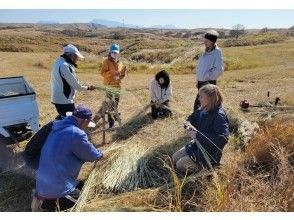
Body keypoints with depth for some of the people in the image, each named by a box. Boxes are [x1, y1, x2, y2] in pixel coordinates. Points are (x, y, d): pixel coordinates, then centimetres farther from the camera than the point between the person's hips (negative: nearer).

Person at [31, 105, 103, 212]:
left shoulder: (59, 127, 5)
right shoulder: (77, 133, -22)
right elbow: (92, 155, -9)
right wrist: (100, 155, 12)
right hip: (56, 186, -8)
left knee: (82, 186, 21)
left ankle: (42, 195, 14)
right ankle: (48, 202, -1)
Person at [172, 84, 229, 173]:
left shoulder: (219, 115, -27)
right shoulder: (202, 109, -2)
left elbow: (222, 139, -35)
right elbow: (192, 118, 15)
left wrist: (198, 135, -33)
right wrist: (188, 124, -10)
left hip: (209, 152, -9)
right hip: (197, 144, 9)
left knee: (180, 165, -9)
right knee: (174, 158, 10)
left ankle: (207, 165, 5)